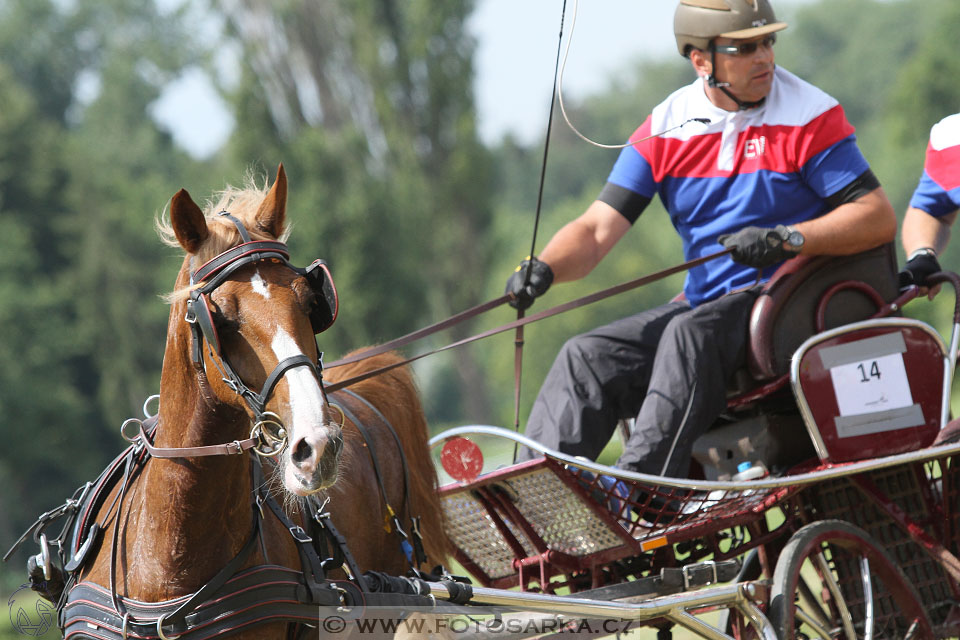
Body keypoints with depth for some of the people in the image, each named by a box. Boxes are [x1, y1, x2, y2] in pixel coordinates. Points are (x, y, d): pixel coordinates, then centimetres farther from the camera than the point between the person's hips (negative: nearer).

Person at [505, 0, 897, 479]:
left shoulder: (810, 117, -6)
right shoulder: (665, 129, 6)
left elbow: (879, 219, -10)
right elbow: (597, 229, 2)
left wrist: (787, 239, -23)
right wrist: (544, 269, -20)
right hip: (706, 304, 6)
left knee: (692, 335, -33)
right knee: (587, 358, -12)